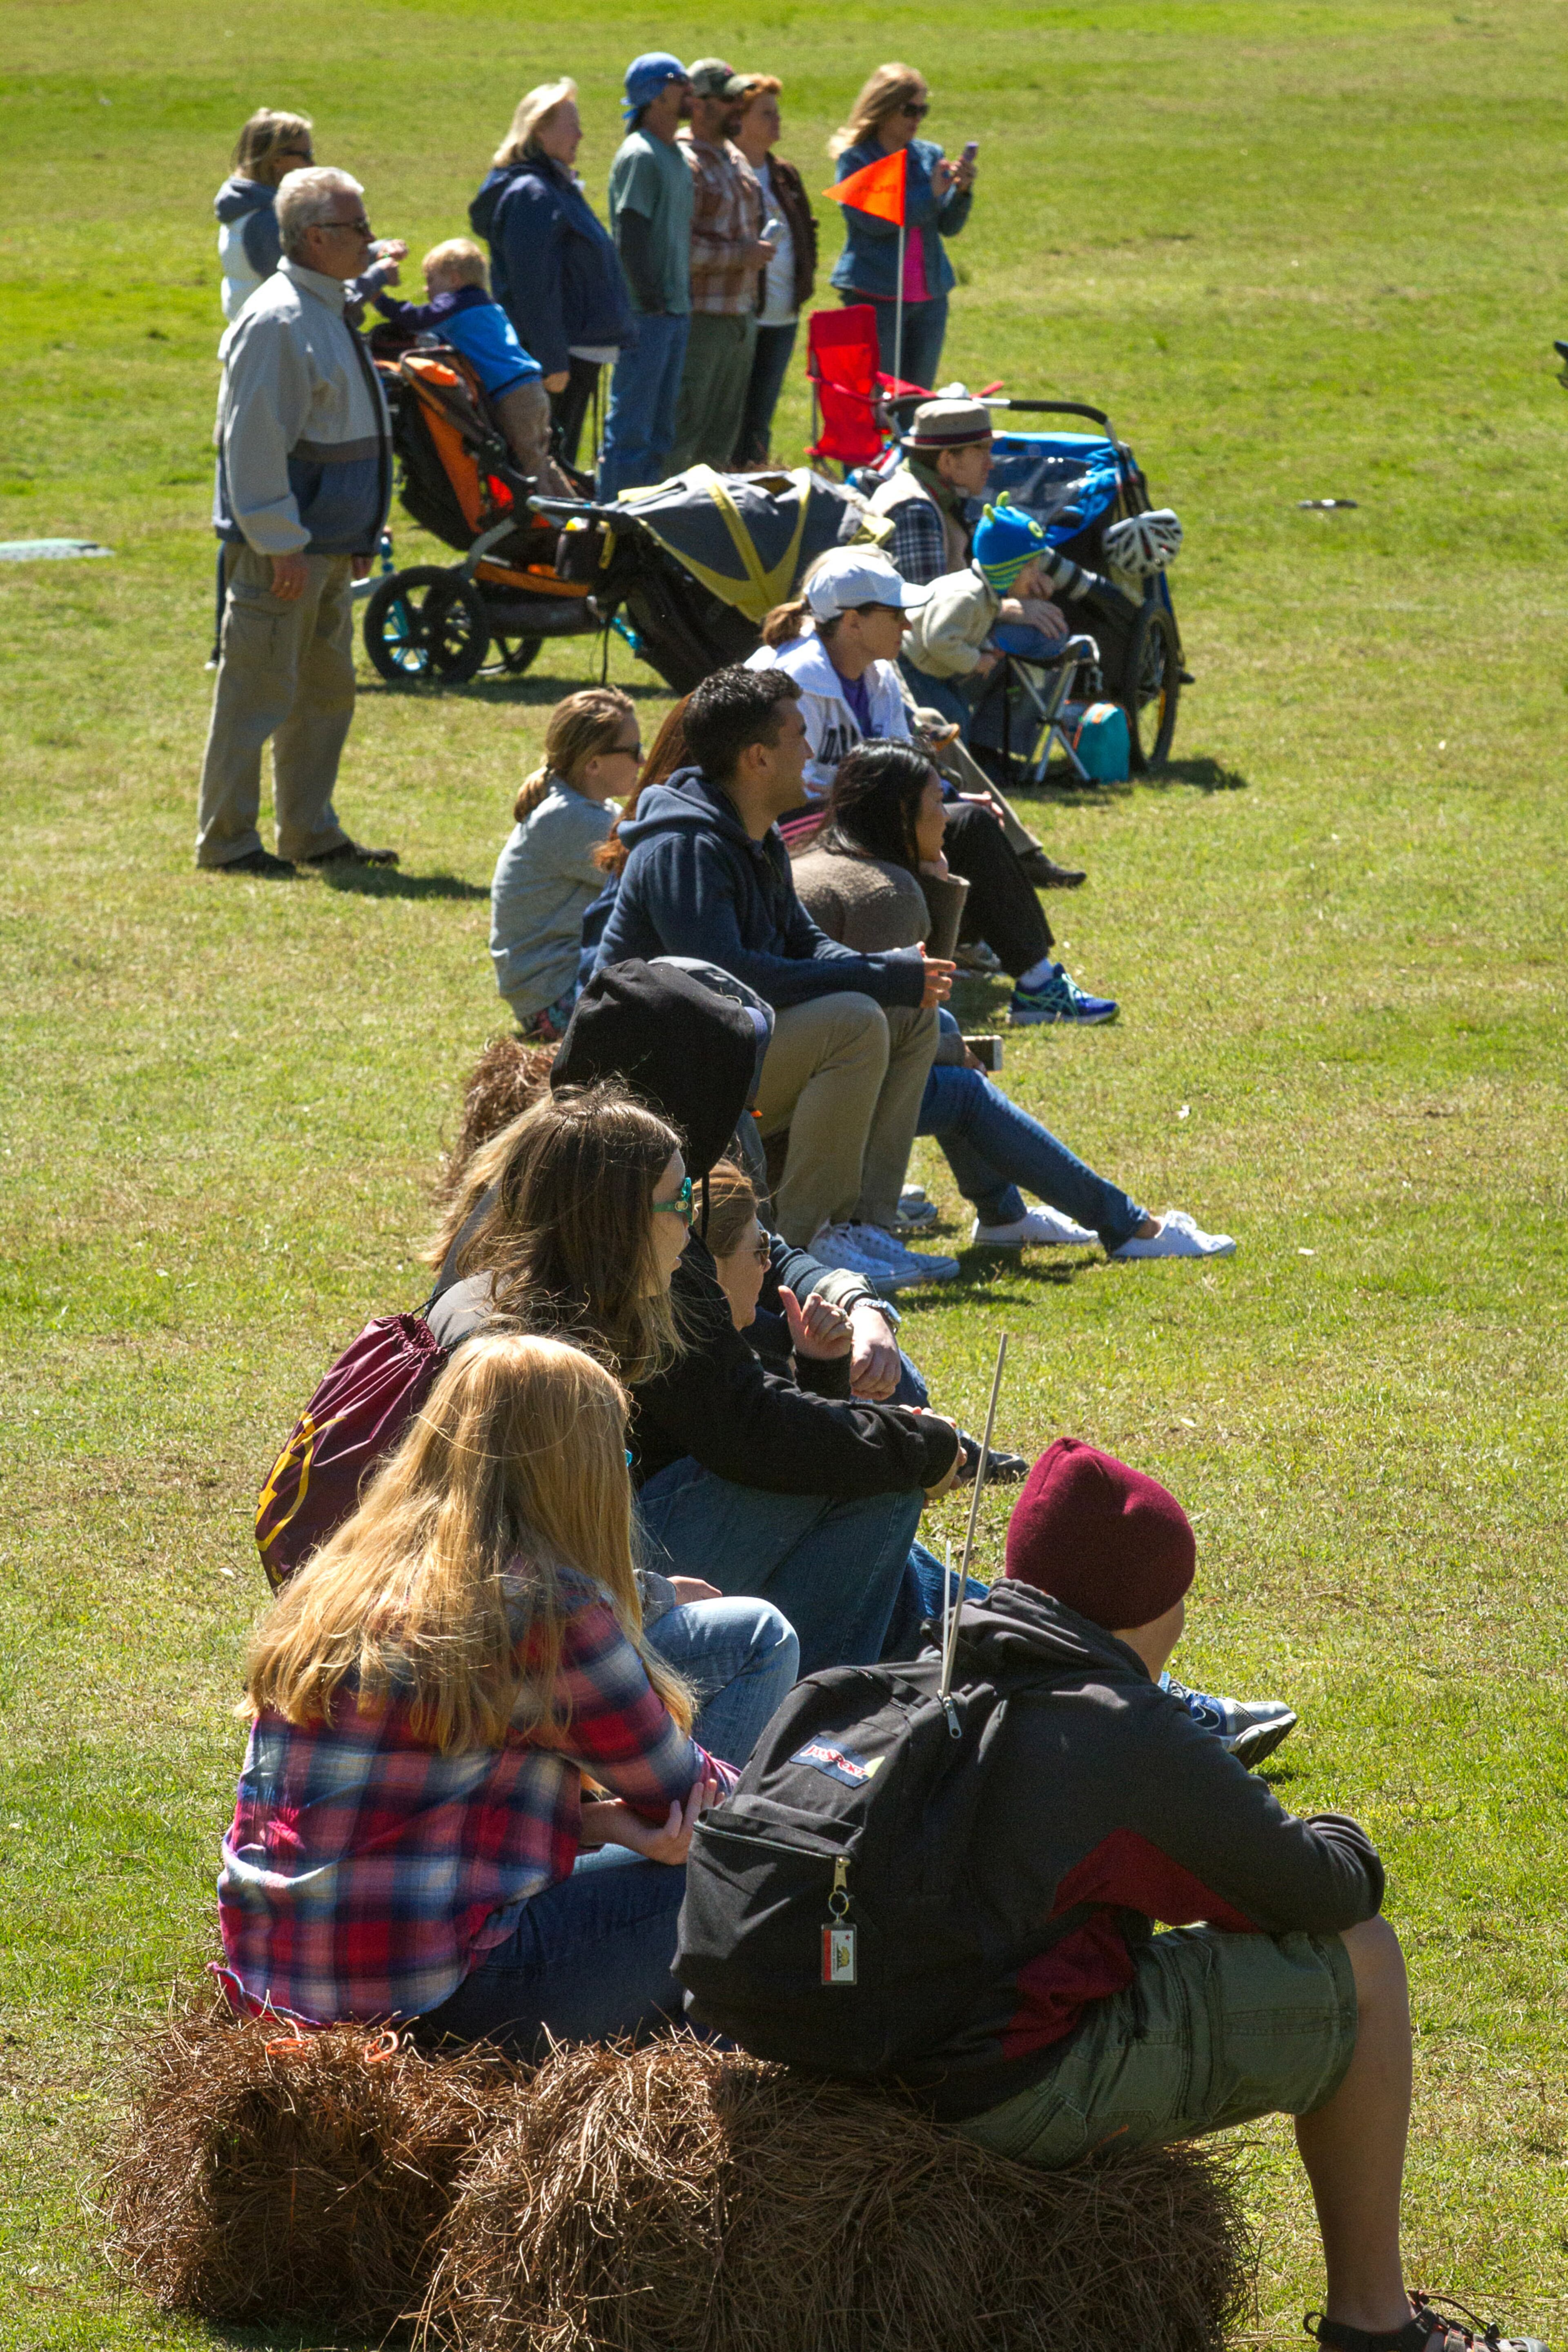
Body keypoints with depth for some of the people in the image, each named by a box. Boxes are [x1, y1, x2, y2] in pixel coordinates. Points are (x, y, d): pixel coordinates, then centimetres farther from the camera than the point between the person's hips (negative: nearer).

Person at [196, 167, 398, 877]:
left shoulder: (326, 313, 15)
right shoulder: (278, 322, -17)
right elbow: (254, 440, -21)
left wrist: (358, 536, 21)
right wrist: (281, 545, -22)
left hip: (327, 546, 10)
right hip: (281, 551, -10)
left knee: (326, 690, 15)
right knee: (259, 692, -4)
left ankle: (312, 834, 24)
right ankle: (226, 840, 2)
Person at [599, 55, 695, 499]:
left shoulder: (675, 155, 16)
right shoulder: (639, 155, -12)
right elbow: (629, 238, -17)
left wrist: (681, 298, 11)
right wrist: (652, 300, -19)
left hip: (675, 311, 9)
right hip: (648, 313, -9)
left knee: (659, 429, 13)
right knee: (631, 428, -6)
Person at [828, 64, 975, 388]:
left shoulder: (930, 156, 10)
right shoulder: (855, 160, -4)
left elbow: (950, 226, 7)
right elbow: (873, 221, -16)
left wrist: (962, 191, -12)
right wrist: (930, 194, -15)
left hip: (929, 297, 5)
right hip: (875, 297, -5)